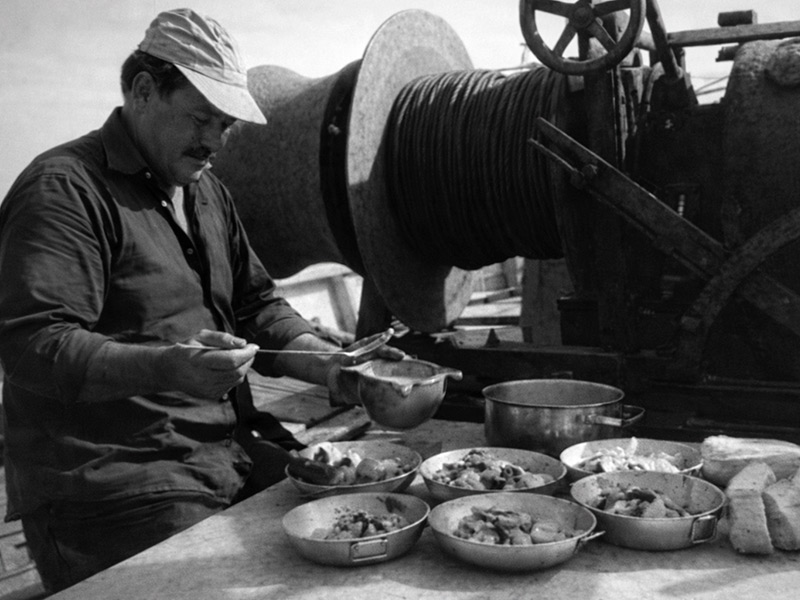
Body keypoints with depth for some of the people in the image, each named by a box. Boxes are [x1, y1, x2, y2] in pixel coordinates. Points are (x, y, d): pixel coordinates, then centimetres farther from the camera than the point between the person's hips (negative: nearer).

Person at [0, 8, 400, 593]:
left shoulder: (208, 191, 18)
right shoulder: (65, 189, -10)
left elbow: (256, 306, 19)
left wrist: (327, 363, 1)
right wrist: (166, 369, -34)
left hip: (236, 450, 7)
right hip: (118, 474, -7)